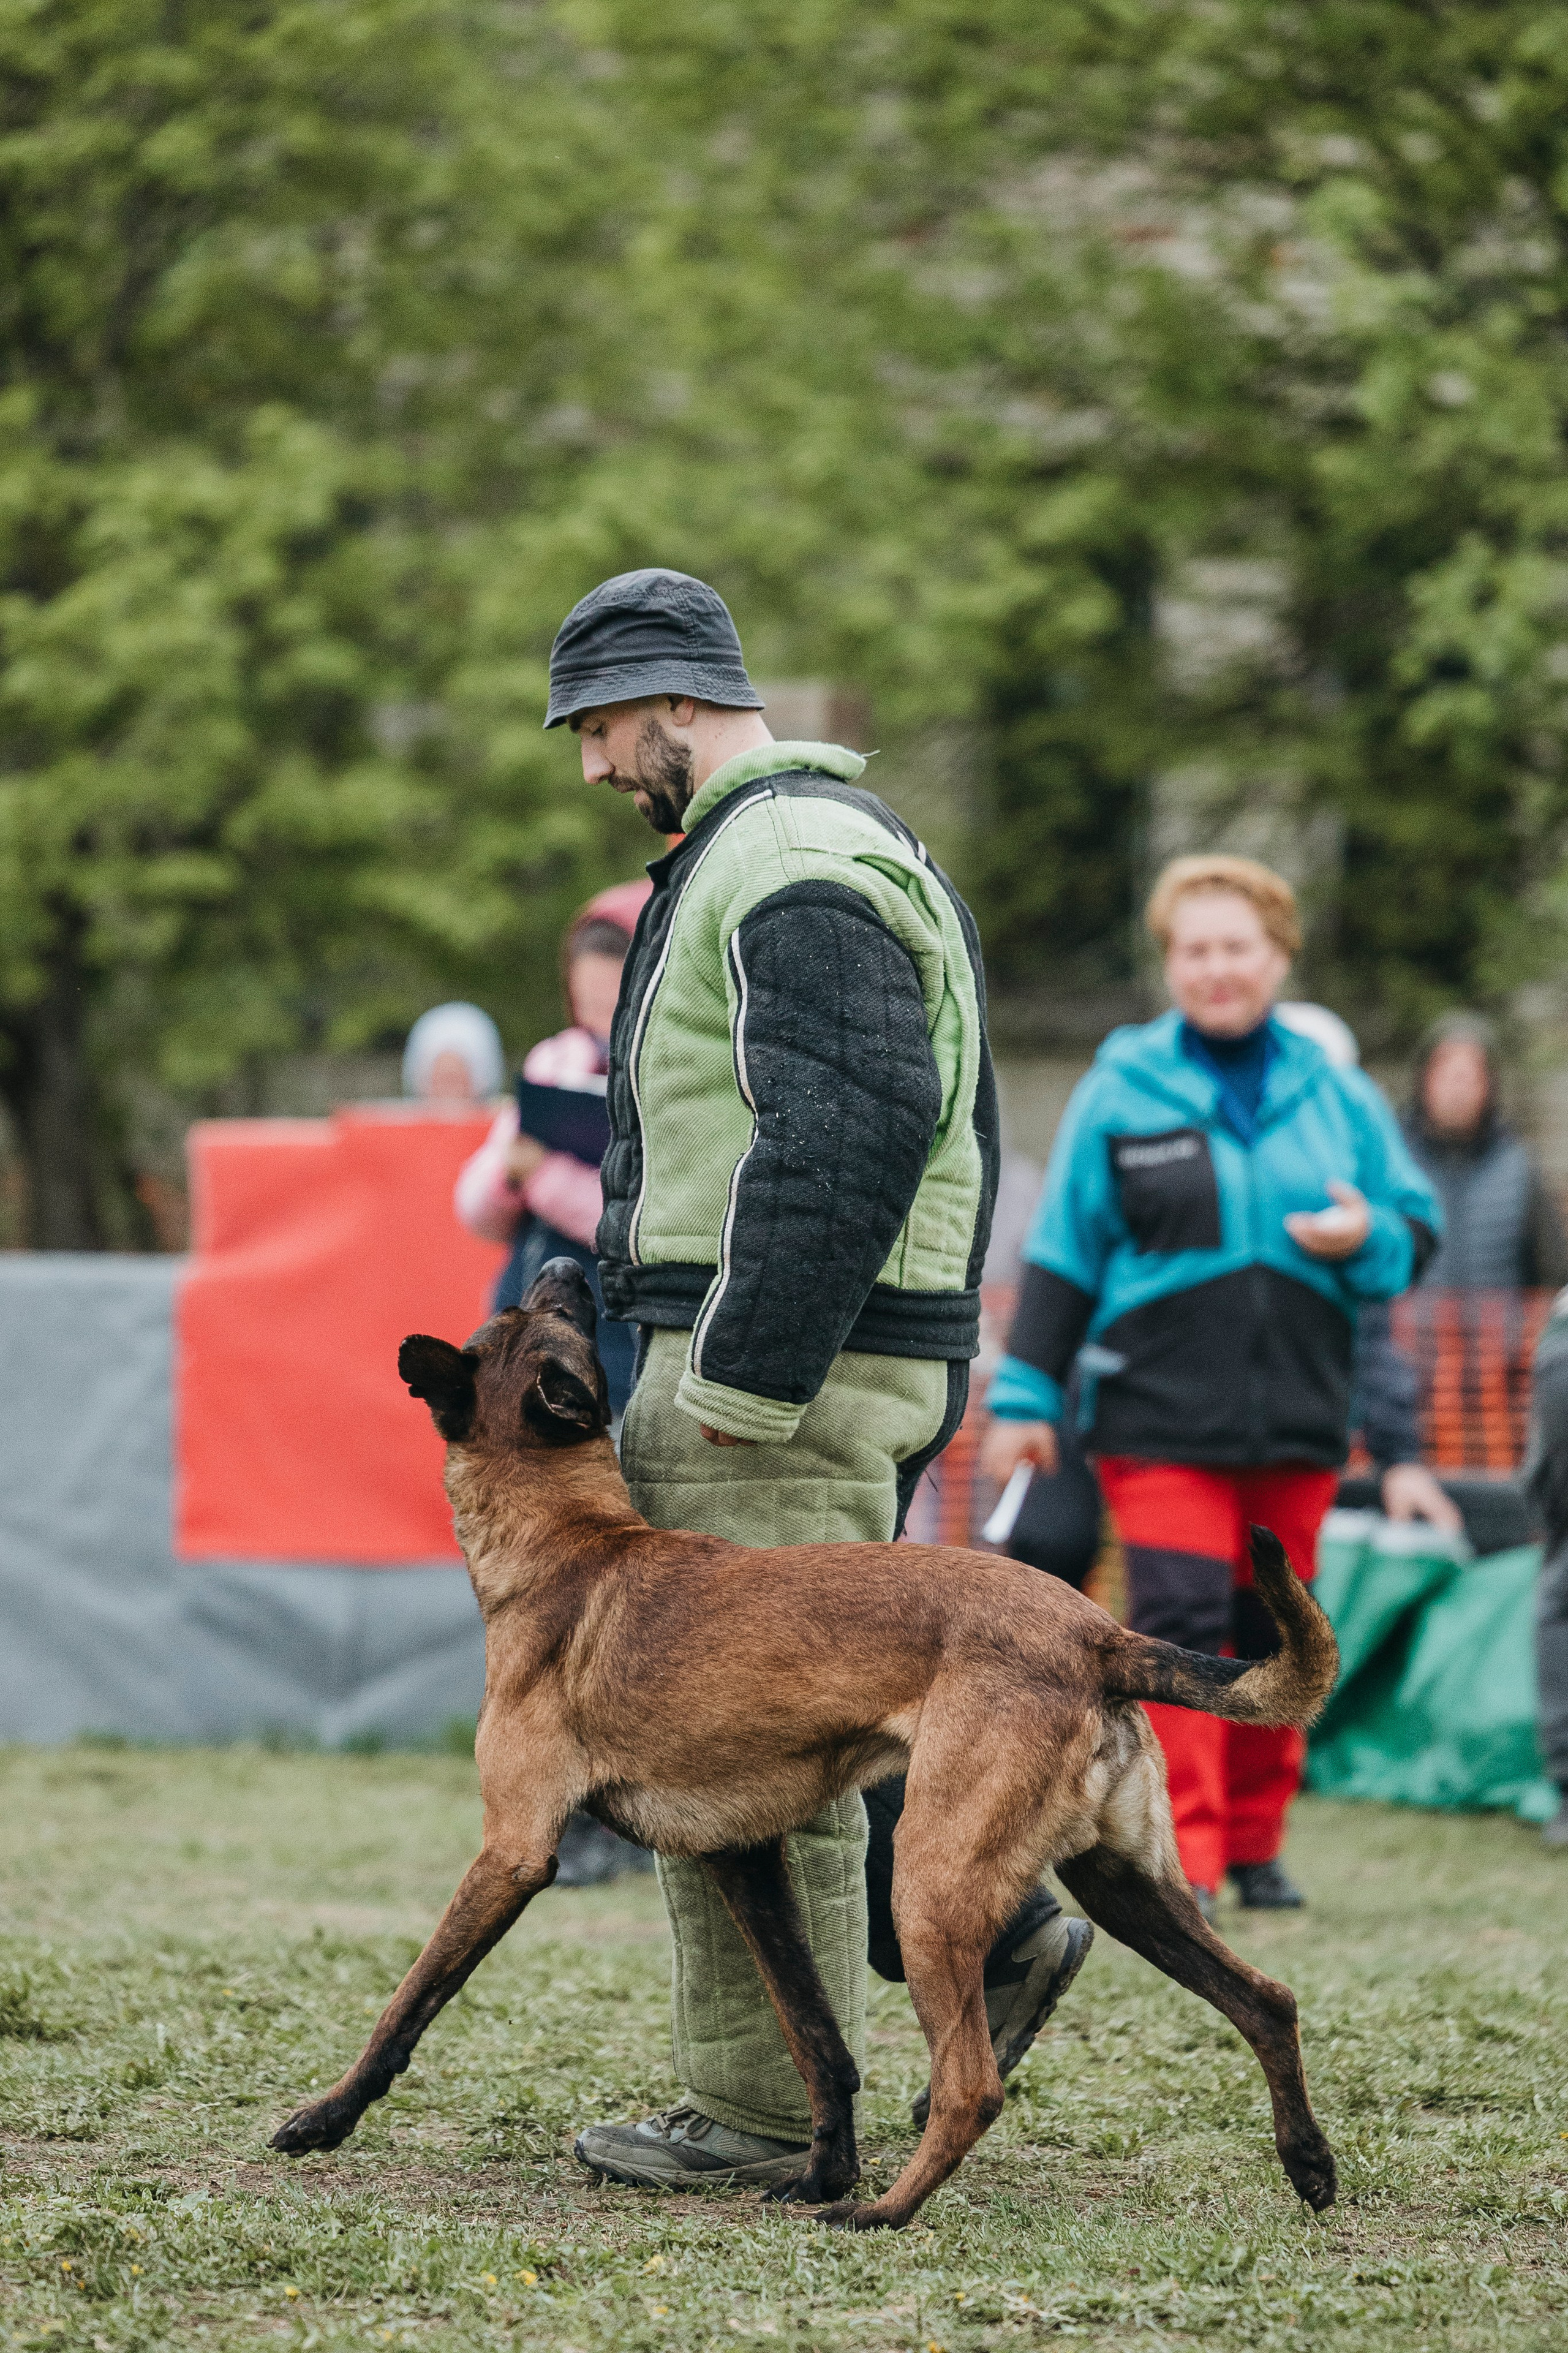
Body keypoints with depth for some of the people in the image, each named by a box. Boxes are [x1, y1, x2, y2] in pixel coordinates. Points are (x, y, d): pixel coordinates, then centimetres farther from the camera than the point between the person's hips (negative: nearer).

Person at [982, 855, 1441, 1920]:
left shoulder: (1336, 1095, 8)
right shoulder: (1122, 1091, 1)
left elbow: (1419, 1227, 13)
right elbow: (1063, 1253, 3)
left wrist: (1367, 1236, -11)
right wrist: (1027, 1395, 0)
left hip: (1298, 1418, 3)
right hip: (1161, 1415, -3)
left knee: (1276, 1633, 10)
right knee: (1177, 1628, -13)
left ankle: (1255, 1842, 23)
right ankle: (1182, 1862, -13)